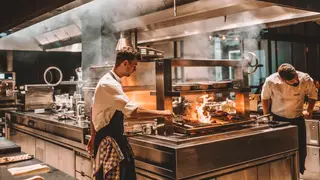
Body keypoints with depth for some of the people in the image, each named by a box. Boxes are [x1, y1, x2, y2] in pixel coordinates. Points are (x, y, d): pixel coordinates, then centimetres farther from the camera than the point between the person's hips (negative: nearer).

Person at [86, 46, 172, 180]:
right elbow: (134, 112, -31)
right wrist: (162, 113, -20)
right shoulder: (110, 84, -23)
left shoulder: (108, 81, 10)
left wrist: (93, 136, 22)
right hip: (109, 141, -10)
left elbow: (93, 110, 17)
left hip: (111, 138, 10)